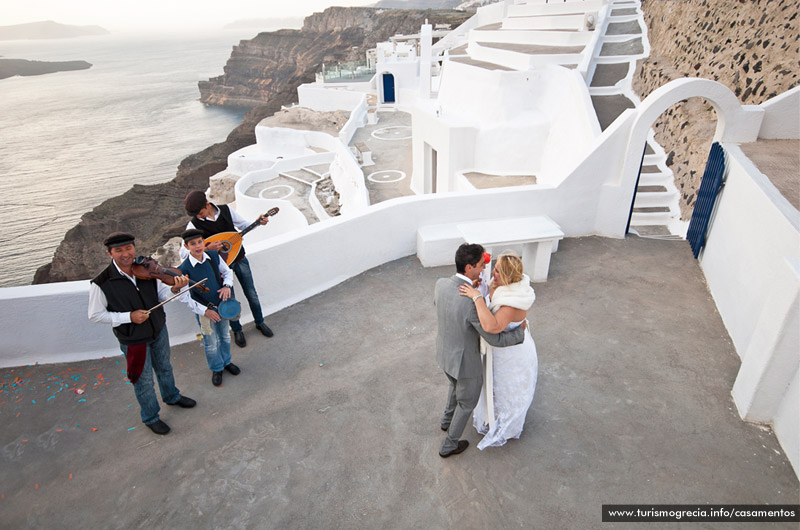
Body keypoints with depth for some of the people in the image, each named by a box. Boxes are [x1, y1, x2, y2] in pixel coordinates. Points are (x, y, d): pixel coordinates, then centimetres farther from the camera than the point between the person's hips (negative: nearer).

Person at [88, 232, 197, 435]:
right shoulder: (101, 283, -24)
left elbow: (161, 294, -4)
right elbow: (95, 315, -14)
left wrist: (174, 289, -27)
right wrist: (129, 317, -26)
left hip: (159, 330, 4)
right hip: (133, 340, -4)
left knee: (164, 367, 28)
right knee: (144, 381, 15)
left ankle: (172, 396, 55)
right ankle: (150, 417, 40)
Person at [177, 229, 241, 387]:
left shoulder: (213, 256, -11)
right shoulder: (184, 269, -22)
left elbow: (227, 271, 6)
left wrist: (227, 286, -15)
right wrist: (205, 311, -17)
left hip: (222, 304, 4)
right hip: (204, 310, -4)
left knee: (225, 336, 22)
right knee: (211, 343, 12)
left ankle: (227, 362, 46)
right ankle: (216, 369, 36)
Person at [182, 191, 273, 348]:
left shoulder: (226, 210, -7)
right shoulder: (194, 225, -15)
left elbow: (243, 225, 7)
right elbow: (183, 253, -18)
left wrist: (259, 222, -10)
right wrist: (207, 249, -29)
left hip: (239, 259, 3)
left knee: (252, 294, 13)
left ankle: (260, 322, 36)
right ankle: (237, 331, 32)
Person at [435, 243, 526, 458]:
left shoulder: (441, 284, -18)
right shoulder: (474, 303, -39)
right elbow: (495, 339, -28)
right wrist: (521, 331, -10)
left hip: (444, 352, 6)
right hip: (465, 361, -6)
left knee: (456, 384, 38)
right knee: (467, 402, 23)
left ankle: (448, 419, 63)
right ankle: (449, 445, 43)